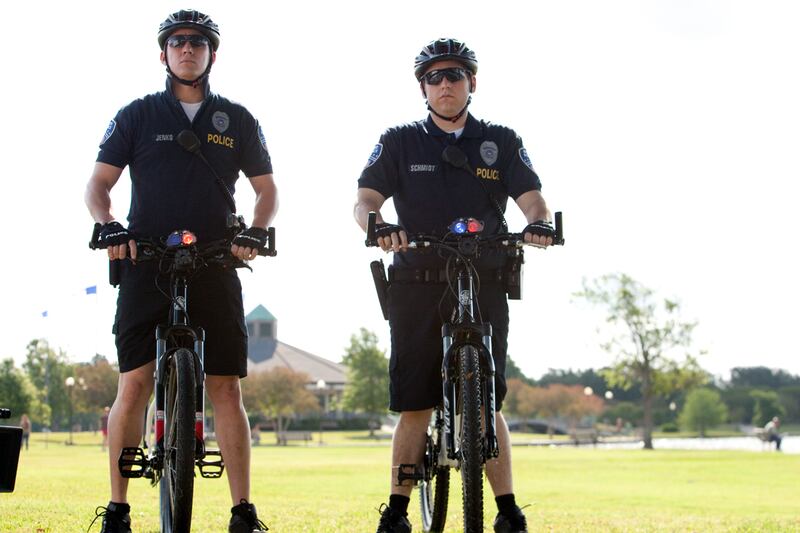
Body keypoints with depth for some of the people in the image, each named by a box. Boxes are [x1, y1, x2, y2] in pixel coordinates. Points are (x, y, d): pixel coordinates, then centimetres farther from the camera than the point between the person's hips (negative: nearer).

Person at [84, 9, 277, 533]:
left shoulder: (237, 120, 12)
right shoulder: (138, 115, 9)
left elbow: (267, 189, 17)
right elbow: (99, 182, 8)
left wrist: (255, 233, -2)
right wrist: (109, 226, -11)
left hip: (215, 269, 1)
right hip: (146, 266, -1)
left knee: (226, 390, -1)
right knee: (134, 385, -6)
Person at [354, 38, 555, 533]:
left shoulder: (502, 143, 10)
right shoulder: (400, 143, 9)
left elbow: (531, 197, 0)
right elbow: (365, 199, 0)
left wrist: (540, 222, -24)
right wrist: (380, 225, -24)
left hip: (484, 287, 0)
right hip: (417, 287, 0)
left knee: (486, 404, -2)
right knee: (414, 407, 0)